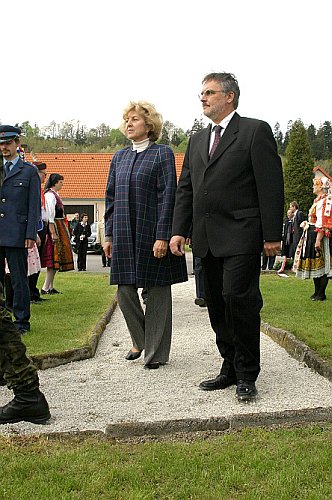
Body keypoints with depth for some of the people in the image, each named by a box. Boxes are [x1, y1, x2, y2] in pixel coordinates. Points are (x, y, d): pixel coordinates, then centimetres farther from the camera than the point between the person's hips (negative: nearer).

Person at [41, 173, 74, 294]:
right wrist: (53, 233, -24)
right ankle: (46, 287, -11)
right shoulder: (50, 195, -13)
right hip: (55, 226, -10)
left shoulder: (55, 194, 18)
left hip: (59, 226, 10)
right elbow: (50, 215, -20)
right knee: (55, 258, -11)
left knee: (56, 258, 10)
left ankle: (50, 287, 12)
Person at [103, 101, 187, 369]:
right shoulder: (119, 157, 13)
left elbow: (168, 196, -9)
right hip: (124, 235, 5)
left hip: (152, 234, -5)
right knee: (125, 289, 6)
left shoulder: (162, 153, -3)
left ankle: (156, 352, 14)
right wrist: (109, 235, 9)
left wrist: (162, 236, -16)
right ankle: (140, 341, 28)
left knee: (156, 291, 3)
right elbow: (111, 197, 15)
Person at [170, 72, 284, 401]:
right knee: (216, 305, 8)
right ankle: (230, 369, 19)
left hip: (240, 235, -7)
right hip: (207, 238, 7)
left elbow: (270, 185, -6)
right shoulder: (197, 140, 20)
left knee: (238, 298, -13)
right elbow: (185, 188, 17)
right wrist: (178, 231, 6)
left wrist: (272, 235, -11)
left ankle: (247, 375, 1)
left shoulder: (255, 131, -1)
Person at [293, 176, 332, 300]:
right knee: (314, 264, 12)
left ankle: (321, 293, 0)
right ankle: (317, 291, 19)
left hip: (320, 235, -10)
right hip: (311, 236, 10)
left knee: (321, 265, -5)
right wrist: (306, 223, 11)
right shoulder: (317, 200, 17)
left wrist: (318, 240, -25)